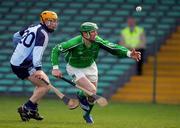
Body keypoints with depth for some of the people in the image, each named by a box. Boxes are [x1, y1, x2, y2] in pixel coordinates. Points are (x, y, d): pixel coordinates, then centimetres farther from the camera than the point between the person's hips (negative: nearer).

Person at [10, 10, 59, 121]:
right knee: (46, 86, -15)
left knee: (44, 82, 20)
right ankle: (25, 108, -14)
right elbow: (37, 51, -30)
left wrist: (20, 51, 43)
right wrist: (38, 69, -41)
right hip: (24, 65, -10)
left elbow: (16, 36, 28)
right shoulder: (42, 34, -15)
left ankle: (33, 110, 17)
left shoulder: (33, 28, 13)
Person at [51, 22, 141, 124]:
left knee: (93, 96, 11)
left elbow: (114, 48, -23)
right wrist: (55, 68, -30)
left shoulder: (97, 41, -24)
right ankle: (80, 96, 13)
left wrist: (129, 53, -39)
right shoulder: (74, 43, -34)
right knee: (92, 91, -21)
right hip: (75, 68, -4)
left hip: (90, 67, 4)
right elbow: (56, 50, -25)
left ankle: (87, 114, 41)